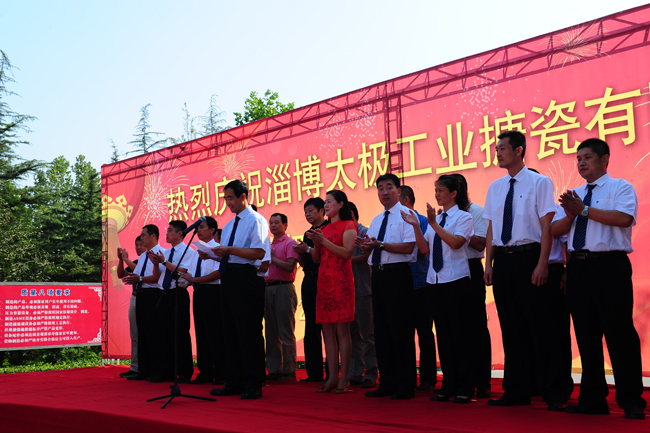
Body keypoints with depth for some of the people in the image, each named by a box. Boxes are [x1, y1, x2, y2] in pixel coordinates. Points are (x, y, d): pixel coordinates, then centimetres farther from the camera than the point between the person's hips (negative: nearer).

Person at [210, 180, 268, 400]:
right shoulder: (229, 225, 21)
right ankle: (235, 382, 20)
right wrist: (214, 254, 3)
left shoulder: (256, 220, -5)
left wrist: (229, 250, -18)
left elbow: (259, 252, -17)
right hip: (228, 278, 9)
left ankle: (253, 385, 0)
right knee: (230, 330, 11)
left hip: (246, 278, -9)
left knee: (249, 331, -6)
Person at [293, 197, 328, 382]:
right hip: (309, 281, 8)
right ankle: (314, 372, 14)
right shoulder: (308, 233, 20)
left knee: (326, 327, -7)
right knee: (311, 328, 9)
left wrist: (308, 250, -15)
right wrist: (299, 254, 2)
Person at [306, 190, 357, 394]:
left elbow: (347, 253, -13)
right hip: (324, 281, 7)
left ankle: (344, 378, -4)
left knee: (342, 330, -7)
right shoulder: (325, 228, 20)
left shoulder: (348, 226, 0)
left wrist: (324, 241, -14)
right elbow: (316, 258, 17)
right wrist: (316, 243, -2)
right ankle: (332, 377, 8)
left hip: (341, 281, -7)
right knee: (327, 331, 4)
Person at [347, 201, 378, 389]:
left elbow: (366, 256, -15)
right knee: (353, 333, 9)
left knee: (367, 333, -4)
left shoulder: (364, 232, -4)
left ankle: (371, 375, 0)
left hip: (363, 290, -7)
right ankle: (355, 374, 15)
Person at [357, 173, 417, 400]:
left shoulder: (406, 215, -3)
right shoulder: (376, 220, 20)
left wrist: (380, 245, -19)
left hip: (397, 275, -8)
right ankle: (387, 383, 17)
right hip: (378, 275, 8)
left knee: (401, 330, -6)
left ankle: (405, 385, 0)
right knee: (381, 330, 9)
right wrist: (366, 247, -1)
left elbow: (408, 247, -16)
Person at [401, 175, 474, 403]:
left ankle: (464, 388, 5)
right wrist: (416, 226, -1)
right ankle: (448, 386, 17)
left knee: (460, 334, -2)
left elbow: (456, 242, -19)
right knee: (443, 334, 9)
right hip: (436, 281, 6)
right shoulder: (436, 218, 14)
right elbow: (424, 249, 10)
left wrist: (434, 224, -21)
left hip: (456, 281, -6)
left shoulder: (463, 217, -3)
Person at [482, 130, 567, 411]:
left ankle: (554, 394, 5)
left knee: (539, 325, -4)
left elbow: (547, 226, -7)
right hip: (502, 259, 6)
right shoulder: (495, 188, 14)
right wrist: (488, 265, 9)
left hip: (528, 257, -5)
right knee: (511, 326, 9)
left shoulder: (539, 182, -3)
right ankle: (516, 391, 18)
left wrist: (542, 264, -15)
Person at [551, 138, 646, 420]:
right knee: (586, 335, 8)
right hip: (578, 267, 6)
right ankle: (593, 399, 16)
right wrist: (569, 215, -6)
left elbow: (624, 218, -16)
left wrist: (584, 210, -14)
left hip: (609, 267, -5)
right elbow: (555, 230, 14)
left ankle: (631, 401, 5)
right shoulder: (573, 195, 20)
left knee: (620, 332, -5)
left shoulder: (621, 187, 3)